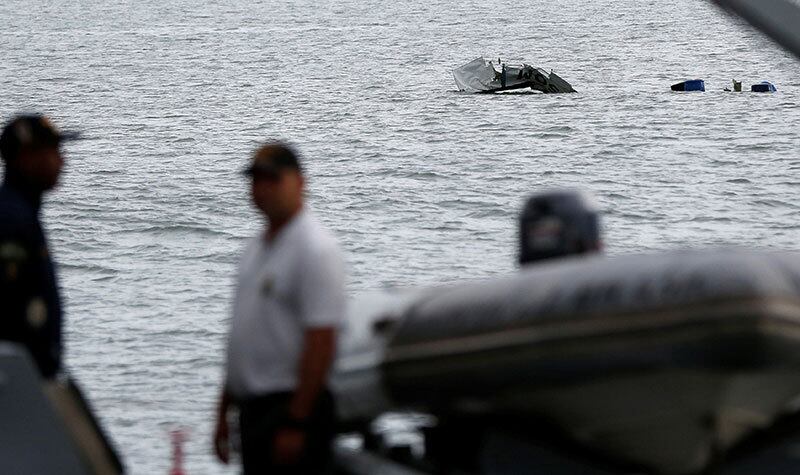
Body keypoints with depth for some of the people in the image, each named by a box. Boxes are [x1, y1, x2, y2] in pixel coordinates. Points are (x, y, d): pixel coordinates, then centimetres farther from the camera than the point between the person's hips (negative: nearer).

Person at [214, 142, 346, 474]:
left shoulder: (316, 250, -12)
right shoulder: (257, 248, 16)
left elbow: (321, 343, -18)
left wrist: (296, 424, -22)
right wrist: (223, 412, 19)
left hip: (293, 406, -9)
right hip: (254, 409, 9)